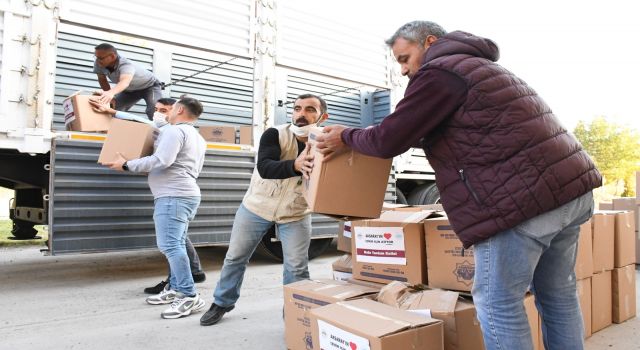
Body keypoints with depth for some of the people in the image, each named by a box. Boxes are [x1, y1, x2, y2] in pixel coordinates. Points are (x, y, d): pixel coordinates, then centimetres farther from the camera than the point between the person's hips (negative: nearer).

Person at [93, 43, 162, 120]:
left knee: (154, 111, -31)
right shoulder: (98, 64, -24)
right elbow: (102, 79, -7)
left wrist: (111, 93, -81)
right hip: (130, 90, 7)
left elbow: (125, 81, -62)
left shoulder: (126, 65, -42)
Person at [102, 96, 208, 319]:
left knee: (170, 246, -14)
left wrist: (127, 165, -12)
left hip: (173, 195, -11)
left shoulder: (174, 130, -8)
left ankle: (190, 297, -16)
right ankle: (176, 289, 16)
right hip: (187, 194, 11)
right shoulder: (198, 139, 23)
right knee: (175, 245, 13)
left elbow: (163, 160, -21)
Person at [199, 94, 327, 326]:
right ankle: (222, 303, 34)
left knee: (297, 267, -3)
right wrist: (295, 165, -55)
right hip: (257, 206, 1)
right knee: (235, 257, 12)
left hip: (296, 214, 0)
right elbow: (264, 167, -35)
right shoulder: (275, 134, -19)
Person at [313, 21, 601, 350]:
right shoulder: (481, 66, 25)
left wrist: (346, 137, 11)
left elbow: (388, 140, -9)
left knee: (497, 303, 2)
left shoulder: (438, 71, -5)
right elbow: (457, 134, 33)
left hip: (524, 199, -10)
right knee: (558, 297, 18)